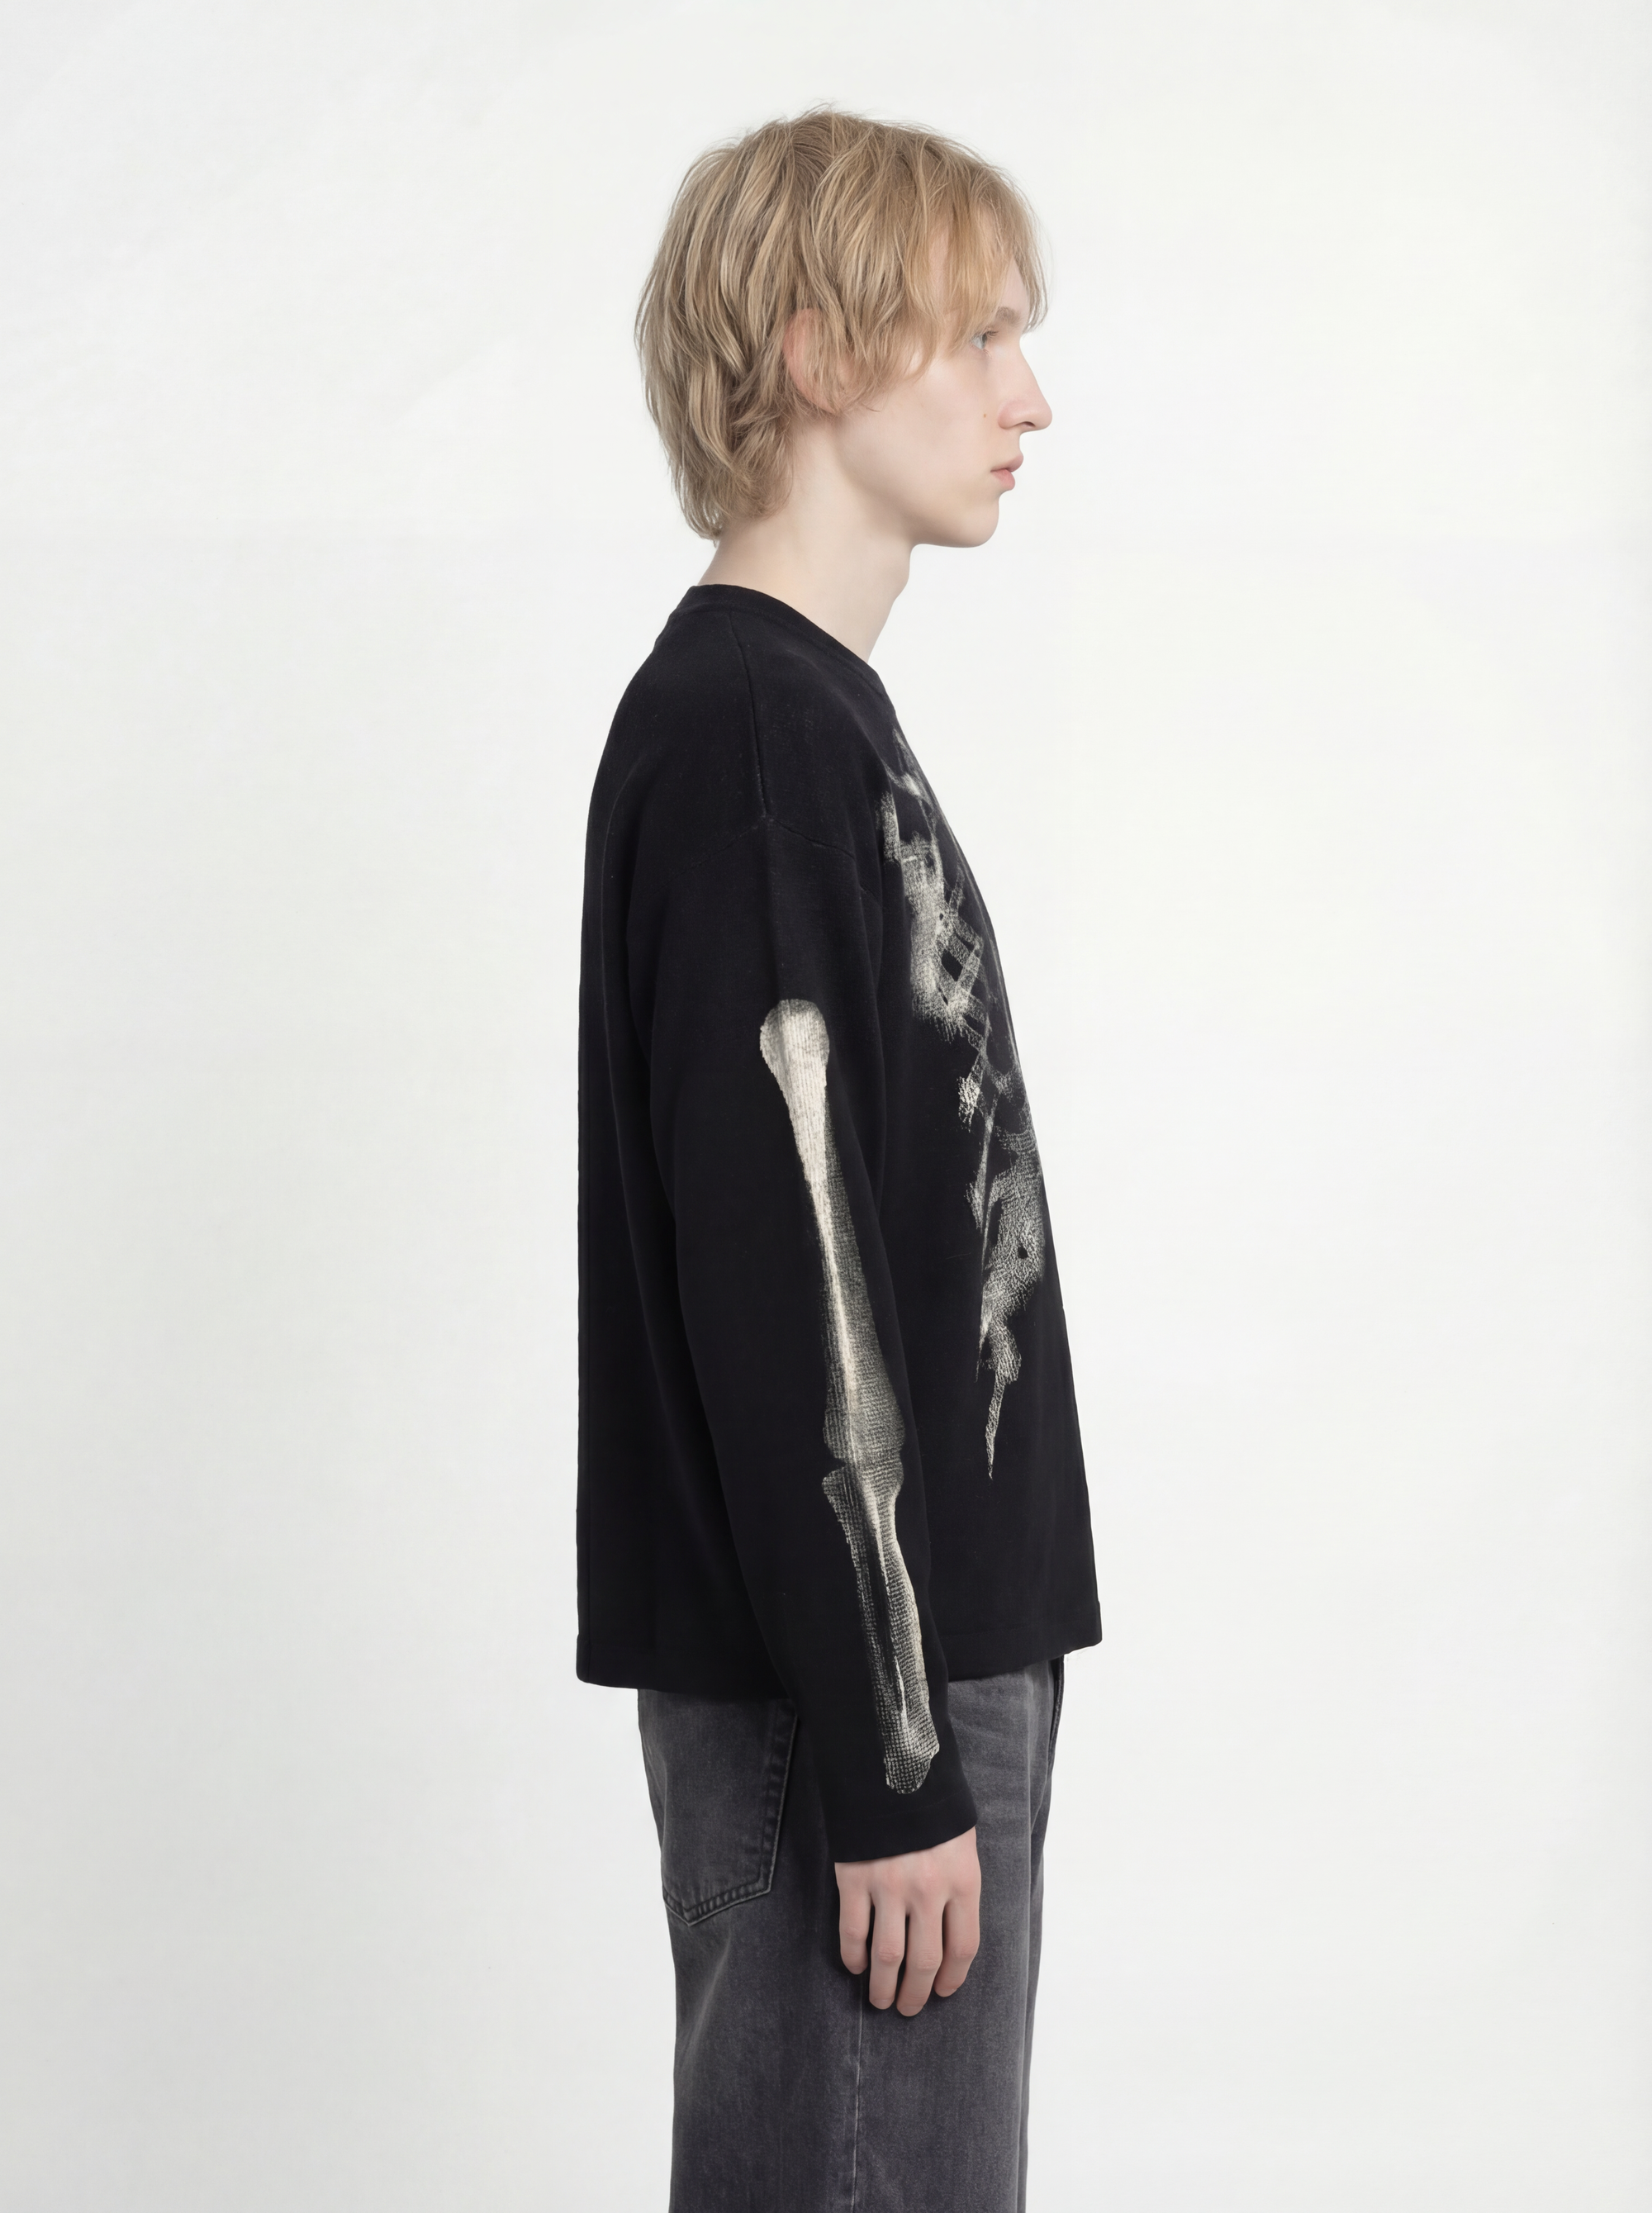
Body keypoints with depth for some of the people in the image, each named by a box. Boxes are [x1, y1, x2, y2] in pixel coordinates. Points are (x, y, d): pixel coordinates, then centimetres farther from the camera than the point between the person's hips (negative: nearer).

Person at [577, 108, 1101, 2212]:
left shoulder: (805, 715, 15)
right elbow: (777, 1287, -21)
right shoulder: (743, 735, -16)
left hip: (923, 1634, 10)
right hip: (837, 1669, -10)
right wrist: (885, 1762, -20)